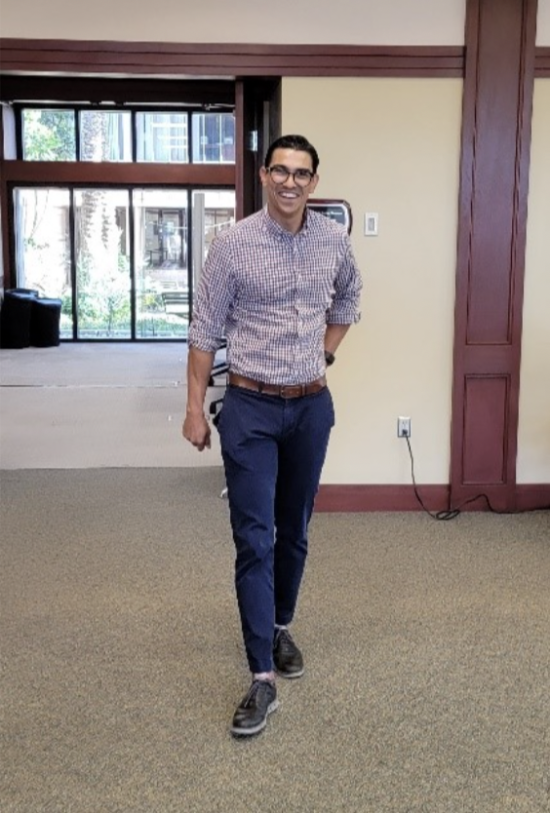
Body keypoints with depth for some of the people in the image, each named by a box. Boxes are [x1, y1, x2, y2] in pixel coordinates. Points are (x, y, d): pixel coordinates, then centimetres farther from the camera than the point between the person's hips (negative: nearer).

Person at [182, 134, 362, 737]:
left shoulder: (334, 240, 1)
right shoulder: (233, 244, -10)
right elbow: (205, 331, -6)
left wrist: (324, 355, 13)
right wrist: (194, 408, -6)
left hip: (312, 406, 4)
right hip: (251, 408, -3)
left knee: (294, 533, 15)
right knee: (254, 541, -5)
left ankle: (280, 629, 37)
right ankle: (262, 677, 1)